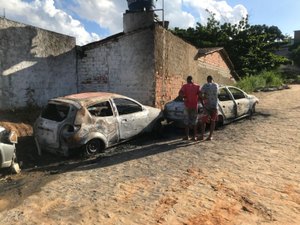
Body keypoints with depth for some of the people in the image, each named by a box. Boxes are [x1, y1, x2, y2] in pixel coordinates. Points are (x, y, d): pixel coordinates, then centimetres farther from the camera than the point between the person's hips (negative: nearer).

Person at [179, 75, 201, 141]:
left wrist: (184, 97, 0)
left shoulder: (185, 86, -1)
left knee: (186, 121, 8)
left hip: (187, 105, -2)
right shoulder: (197, 86, 4)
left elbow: (180, 93, -17)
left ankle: (187, 136, 8)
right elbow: (200, 95, -5)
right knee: (194, 122, 10)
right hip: (195, 106, 2)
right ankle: (195, 136, 10)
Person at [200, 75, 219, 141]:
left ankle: (202, 136, 4)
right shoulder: (216, 85, 5)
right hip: (214, 106, 3)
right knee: (213, 121, 11)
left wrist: (202, 104, -7)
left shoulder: (205, 86, -7)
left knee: (203, 121, 9)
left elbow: (201, 96, -16)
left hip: (206, 106, -2)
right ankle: (210, 136, 9)